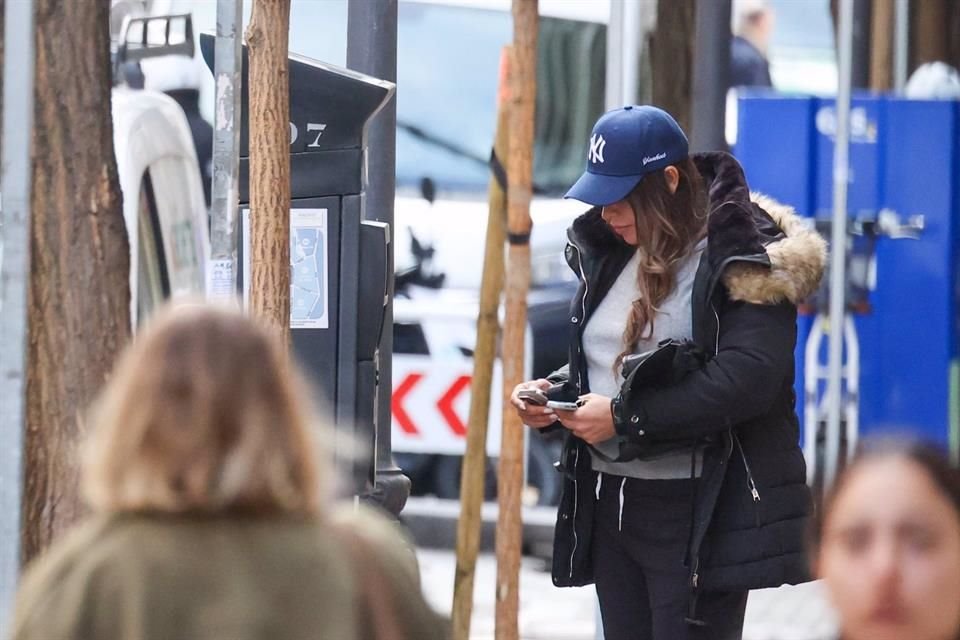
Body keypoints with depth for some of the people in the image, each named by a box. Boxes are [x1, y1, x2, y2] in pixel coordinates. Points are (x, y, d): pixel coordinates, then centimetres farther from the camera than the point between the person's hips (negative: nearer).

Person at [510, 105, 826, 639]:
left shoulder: (742, 259, -12)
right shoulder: (611, 254, 14)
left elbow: (748, 377, -23)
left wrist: (626, 416, -22)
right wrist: (556, 393, 3)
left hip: (700, 511, -8)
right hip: (610, 502, 8)